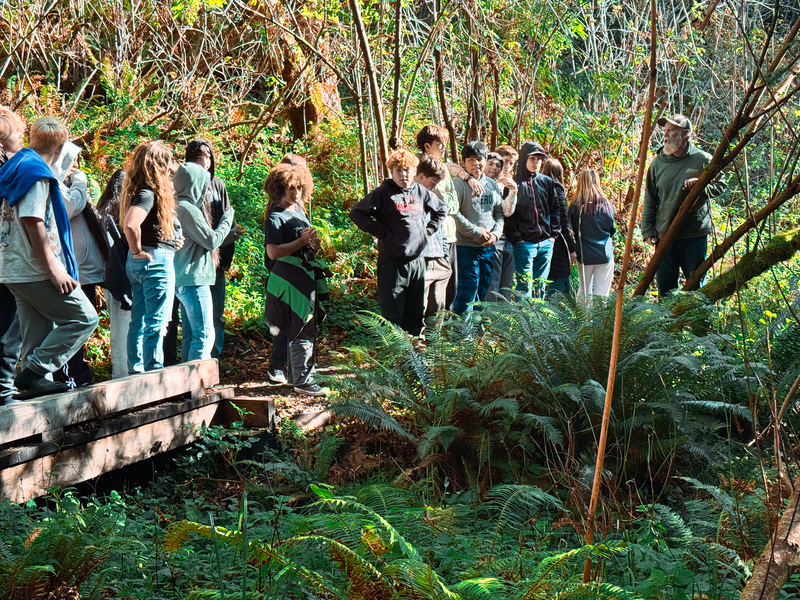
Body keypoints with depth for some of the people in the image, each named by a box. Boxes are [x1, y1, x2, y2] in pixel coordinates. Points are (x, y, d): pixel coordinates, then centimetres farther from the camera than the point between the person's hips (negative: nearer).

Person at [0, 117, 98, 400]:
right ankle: (34, 371, -11)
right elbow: (32, 222, -21)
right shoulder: (36, 171, -13)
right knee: (84, 317, -7)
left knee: (38, 335, 11)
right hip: (36, 270, -10)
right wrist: (54, 268, -21)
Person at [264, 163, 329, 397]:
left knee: (303, 329, 14)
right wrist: (302, 241, -19)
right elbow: (273, 252, -21)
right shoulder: (276, 217, -11)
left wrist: (314, 244, 5)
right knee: (302, 330, -9)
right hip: (291, 279, -9)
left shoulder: (299, 211, 16)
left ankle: (297, 376, 23)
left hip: (307, 276, 9)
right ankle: (302, 380, -4)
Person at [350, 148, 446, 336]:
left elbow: (441, 210, 26)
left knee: (417, 312, 14)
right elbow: (357, 213, -9)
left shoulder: (421, 192, 9)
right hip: (392, 262, -5)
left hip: (417, 260, 6)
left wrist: (429, 229, 12)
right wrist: (380, 231, -11)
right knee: (392, 313, -4)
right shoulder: (383, 193, -6)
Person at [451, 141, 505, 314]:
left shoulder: (492, 185, 13)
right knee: (468, 288, -8)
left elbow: (500, 212, 16)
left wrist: (496, 233, -3)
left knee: (484, 289, 11)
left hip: (489, 247, 6)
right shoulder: (460, 184, -7)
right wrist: (477, 232, -14)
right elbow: (454, 214, -14)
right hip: (466, 246, -6)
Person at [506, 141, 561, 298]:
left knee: (540, 286, 8)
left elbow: (555, 210, 14)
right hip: (524, 243, -4)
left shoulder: (547, 182, 12)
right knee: (525, 287, -9)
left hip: (546, 243, 4)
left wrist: (553, 234, 4)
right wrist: (516, 238, -12)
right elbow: (509, 214, -4)